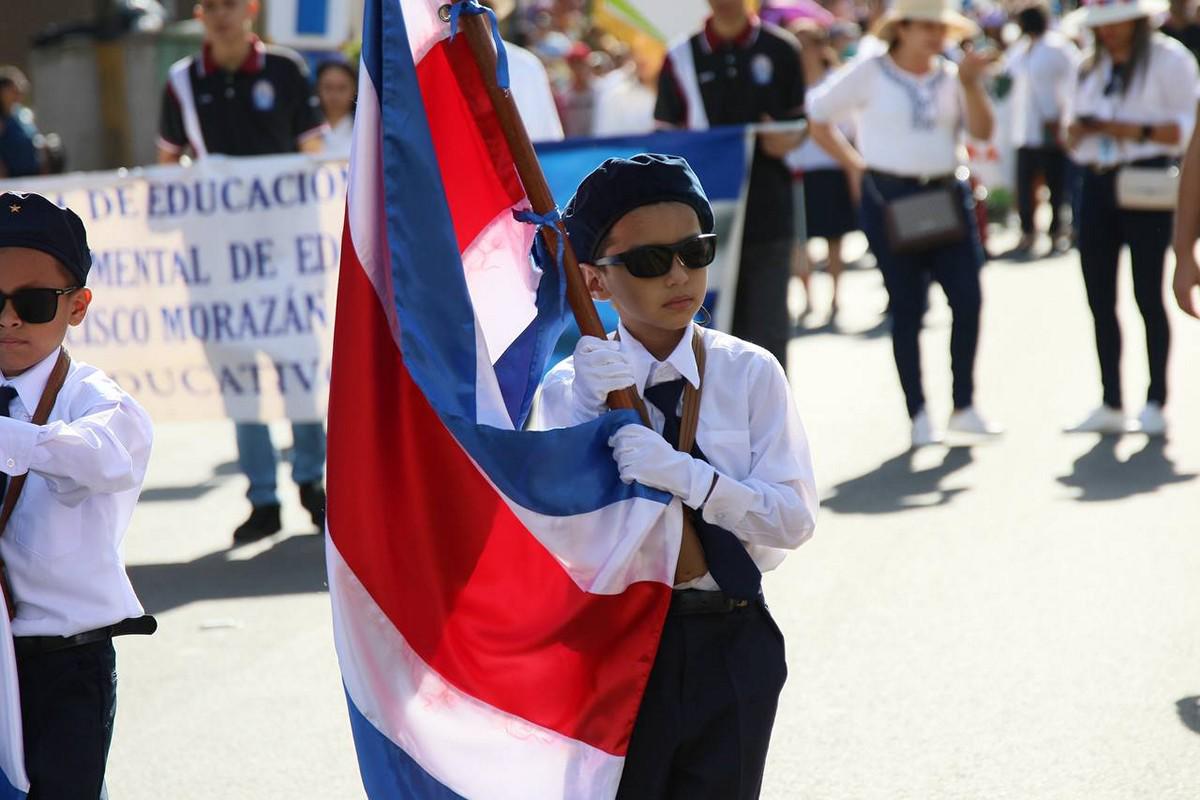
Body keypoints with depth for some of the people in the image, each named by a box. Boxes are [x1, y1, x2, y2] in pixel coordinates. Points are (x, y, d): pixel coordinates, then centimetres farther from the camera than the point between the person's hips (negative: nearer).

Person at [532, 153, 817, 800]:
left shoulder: (749, 374, -1)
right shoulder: (568, 390, -3)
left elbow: (794, 517, -11)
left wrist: (684, 474, -25)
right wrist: (598, 415, -23)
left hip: (729, 648, 1)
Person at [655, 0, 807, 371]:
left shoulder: (781, 50, 7)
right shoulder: (681, 58, 8)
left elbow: (803, 120, 13)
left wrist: (788, 138, -10)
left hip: (768, 213, -1)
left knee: (768, 328, -2)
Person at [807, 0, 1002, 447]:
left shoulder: (951, 76, 10)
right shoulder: (870, 73, -1)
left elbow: (982, 130, -1)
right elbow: (817, 117, 3)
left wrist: (969, 83, -13)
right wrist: (854, 165, 0)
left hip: (947, 195, 4)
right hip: (889, 197, -4)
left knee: (968, 298, -4)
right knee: (907, 308, 0)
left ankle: (964, 407, 8)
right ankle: (918, 415, 8)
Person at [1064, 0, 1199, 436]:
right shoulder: (1092, 69, 17)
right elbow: (1074, 139, 19)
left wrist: (1136, 131, -19)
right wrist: (1078, 129, -4)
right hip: (1097, 183, 6)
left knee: (1148, 294, -4)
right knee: (1099, 297, 5)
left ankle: (1155, 404, 1)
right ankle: (1110, 405, 9)